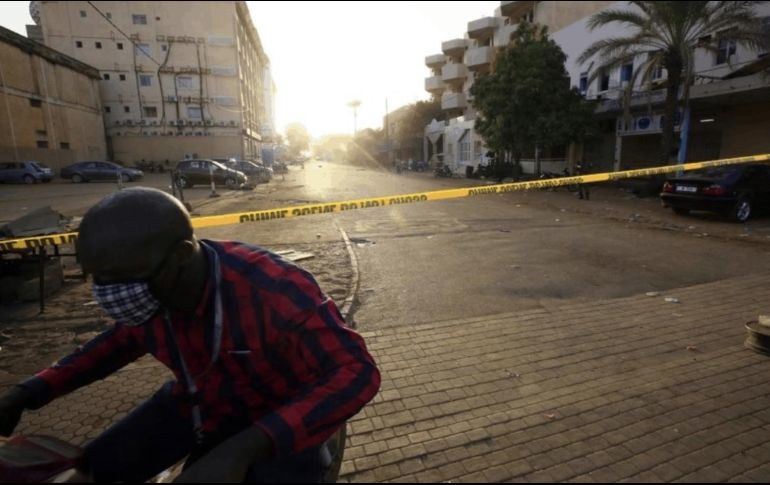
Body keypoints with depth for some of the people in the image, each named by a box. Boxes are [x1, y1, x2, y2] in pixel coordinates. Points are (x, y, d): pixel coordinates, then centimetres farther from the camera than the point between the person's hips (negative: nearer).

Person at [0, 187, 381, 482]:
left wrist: (242, 450, -47)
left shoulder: (273, 287, -36)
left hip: (275, 420, -5)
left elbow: (357, 373, -38)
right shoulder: (145, 286, -14)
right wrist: (31, 391, 0)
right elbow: (127, 338, 10)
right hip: (193, 406, 6)